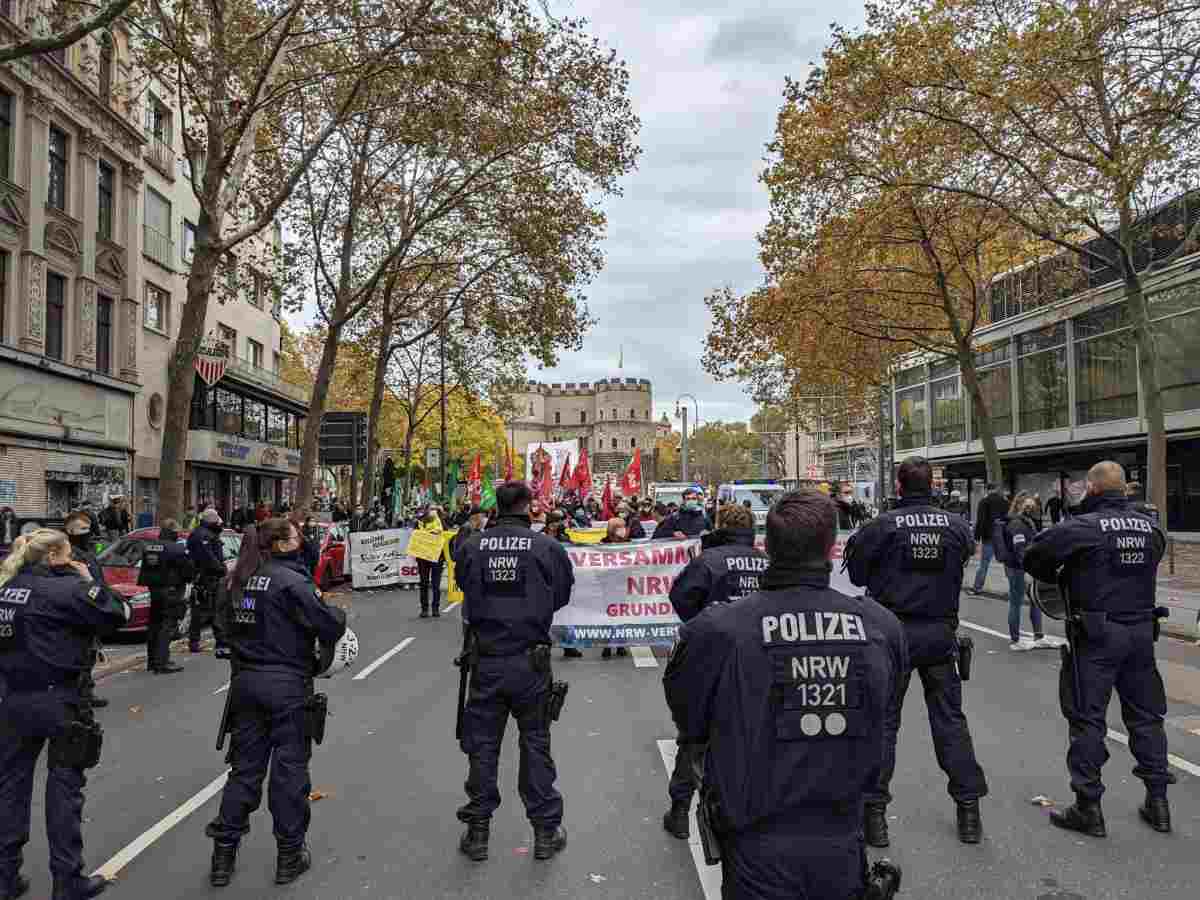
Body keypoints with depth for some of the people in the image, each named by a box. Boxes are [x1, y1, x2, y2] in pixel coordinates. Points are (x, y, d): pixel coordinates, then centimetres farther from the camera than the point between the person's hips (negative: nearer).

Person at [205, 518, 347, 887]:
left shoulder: (242, 578, 6)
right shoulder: (291, 580, -16)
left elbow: (228, 626, 16)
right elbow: (329, 626, -17)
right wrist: (339, 615, 2)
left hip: (245, 681, 6)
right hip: (286, 684, -6)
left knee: (245, 765, 15)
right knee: (289, 767, 5)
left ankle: (223, 854, 21)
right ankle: (289, 856, 15)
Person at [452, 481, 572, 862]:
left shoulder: (471, 547, -7)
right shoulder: (548, 547, -12)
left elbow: (463, 588, 8)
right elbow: (562, 597, 1)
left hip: (485, 660, 1)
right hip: (531, 660, -1)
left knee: (482, 744, 13)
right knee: (535, 743, 12)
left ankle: (477, 831, 24)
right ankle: (545, 831, 21)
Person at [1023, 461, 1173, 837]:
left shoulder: (1083, 526, -14)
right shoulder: (1150, 527, 4)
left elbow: (1034, 556, -11)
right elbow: (1152, 557, 17)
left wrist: (1057, 576, 8)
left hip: (1096, 635, -5)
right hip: (1141, 631, 6)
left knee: (1087, 718, 2)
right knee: (1146, 714, 17)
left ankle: (1088, 808, 7)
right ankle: (1157, 800, 25)